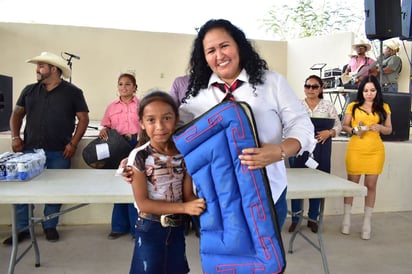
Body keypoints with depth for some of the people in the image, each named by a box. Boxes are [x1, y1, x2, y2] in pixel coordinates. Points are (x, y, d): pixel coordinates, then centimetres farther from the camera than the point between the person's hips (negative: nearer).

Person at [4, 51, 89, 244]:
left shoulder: (73, 92, -1)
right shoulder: (29, 90, 10)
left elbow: (83, 119, -2)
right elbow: (17, 113, 17)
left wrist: (73, 143, -9)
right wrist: (15, 136, 3)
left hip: (59, 153, -3)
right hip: (30, 150, 3)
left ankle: (50, 226, 23)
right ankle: (22, 228, 20)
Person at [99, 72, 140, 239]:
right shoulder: (112, 107, 10)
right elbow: (107, 126, 12)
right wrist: (103, 131, -10)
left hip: (137, 146, -2)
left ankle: (136, 226, 13)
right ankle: (120, 226, 21)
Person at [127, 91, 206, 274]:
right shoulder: (140, 156, -18)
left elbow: (188, 194, -3)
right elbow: (143, 203, -18)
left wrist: (199, 206, -26)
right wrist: (185, 208, -27)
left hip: (177, 227, 4)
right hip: (150, 228, -4)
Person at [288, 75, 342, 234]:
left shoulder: (328, 105, 7)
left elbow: (338, 126, 8)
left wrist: (329, 132, -11)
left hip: (321, 149, 1)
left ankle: (313, 218, 21)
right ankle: (295, 218, 12)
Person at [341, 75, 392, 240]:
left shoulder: (384, 107, 9)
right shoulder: (353, 106, 5)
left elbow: (389, 130, 11)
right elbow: (344, 126, 7)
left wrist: (380, 127, -11)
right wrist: (354, 130, -13)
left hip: (375, 151, 1)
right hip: (355, 149, -1)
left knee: (371, 185, 4)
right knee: (352, 183, 6)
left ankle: (367, 222, 15)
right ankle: (347, 217, 19)